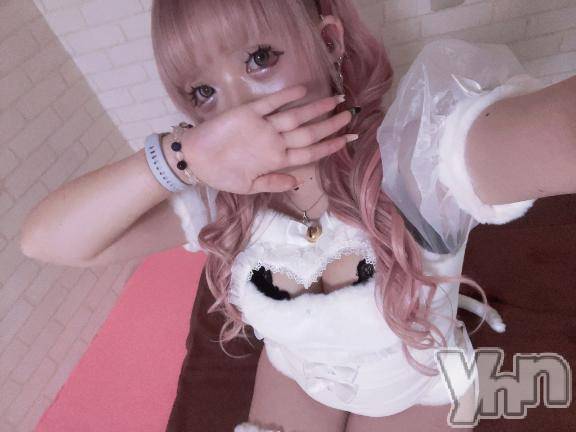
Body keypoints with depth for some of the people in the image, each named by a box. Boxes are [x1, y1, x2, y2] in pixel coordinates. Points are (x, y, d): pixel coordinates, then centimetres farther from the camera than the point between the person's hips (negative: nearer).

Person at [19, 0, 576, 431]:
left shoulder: (418, 158, -38)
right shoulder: (218, 199, -25)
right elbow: (45, 240, -29)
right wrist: (183, 157, -43)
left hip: (414, 387, -1)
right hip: (295, 373, 2)